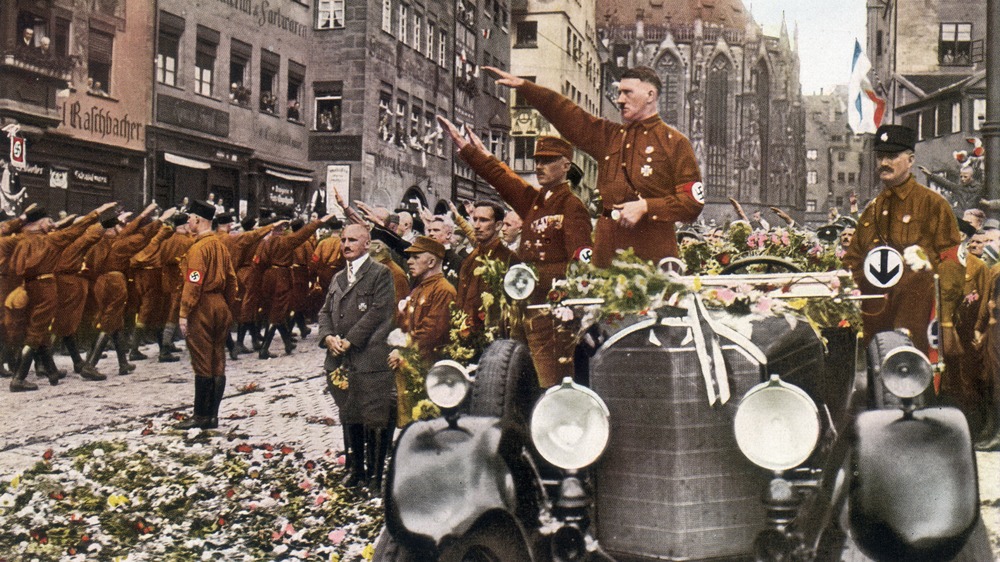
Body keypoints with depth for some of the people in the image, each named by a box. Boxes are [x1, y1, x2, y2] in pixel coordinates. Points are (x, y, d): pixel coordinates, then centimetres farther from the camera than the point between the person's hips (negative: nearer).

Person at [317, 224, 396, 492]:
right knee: (349, 417, 15)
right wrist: (328, 336, -5)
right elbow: (325, 311, 16)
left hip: (371, 357, -7)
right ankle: (355, 469, 28)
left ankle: (376, 474, 6)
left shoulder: (380, 273, -3)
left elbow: (378, 311, -12)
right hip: (342, 359, 7)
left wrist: (350, 340, -14)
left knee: (376, 419, -3)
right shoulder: (338, 278, 20)